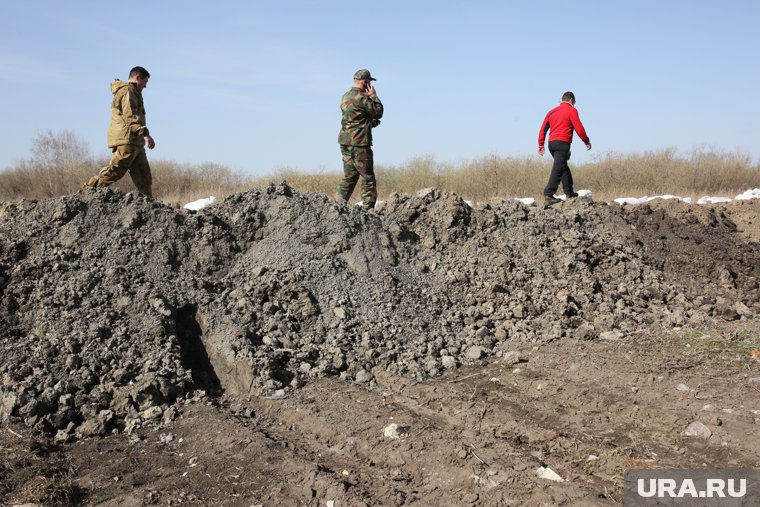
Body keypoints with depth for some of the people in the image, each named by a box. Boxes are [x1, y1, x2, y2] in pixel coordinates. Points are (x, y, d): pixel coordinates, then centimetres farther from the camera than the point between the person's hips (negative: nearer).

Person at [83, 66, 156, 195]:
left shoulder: (133, 92, 27)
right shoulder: (127, 90, -5)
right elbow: (130, 116, -19)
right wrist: (145, 133, -27)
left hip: (135, 143, 11)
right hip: (126, 140, -11)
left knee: (144, 177, 7)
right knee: (114, 171, -15)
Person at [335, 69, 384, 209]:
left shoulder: (346, 96, 15)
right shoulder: (362, 97, -14)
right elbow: (378, 112, -5)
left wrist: (371, 122, 12)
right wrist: (374, 96, 4)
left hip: (344, 140, 9)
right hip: (359, 142, -9)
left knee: (349, 176, 14)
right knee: (368, 177, -1)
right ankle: (368, 208, -1)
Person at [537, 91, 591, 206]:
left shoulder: (552, 111, 19)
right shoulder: (571, 110, 0)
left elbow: (543, 129, 15)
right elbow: (579, 128, -6)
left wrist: (541, 145, 16)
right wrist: (587, 141, 5)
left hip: (551, 143, 7)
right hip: (562, 143, -7)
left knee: (564, 167, 20)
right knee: (557, 169, -11)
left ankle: (569, 192, 23)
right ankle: (548, 195, -20)